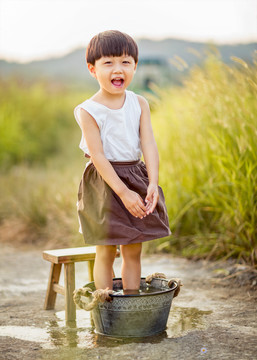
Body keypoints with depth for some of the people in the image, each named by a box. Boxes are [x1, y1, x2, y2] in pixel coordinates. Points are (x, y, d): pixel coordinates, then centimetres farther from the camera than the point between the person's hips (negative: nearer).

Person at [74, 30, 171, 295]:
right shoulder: (88, 111, -12)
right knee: (106, 252, 3)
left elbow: (148, 144, -7)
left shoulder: (140, 104, 1)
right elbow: (98, 156, -16)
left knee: (134, 251, 10)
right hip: (104, 183, -4)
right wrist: (123, 193, -21)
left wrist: (153, 183, -21)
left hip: (137, 178, 4)